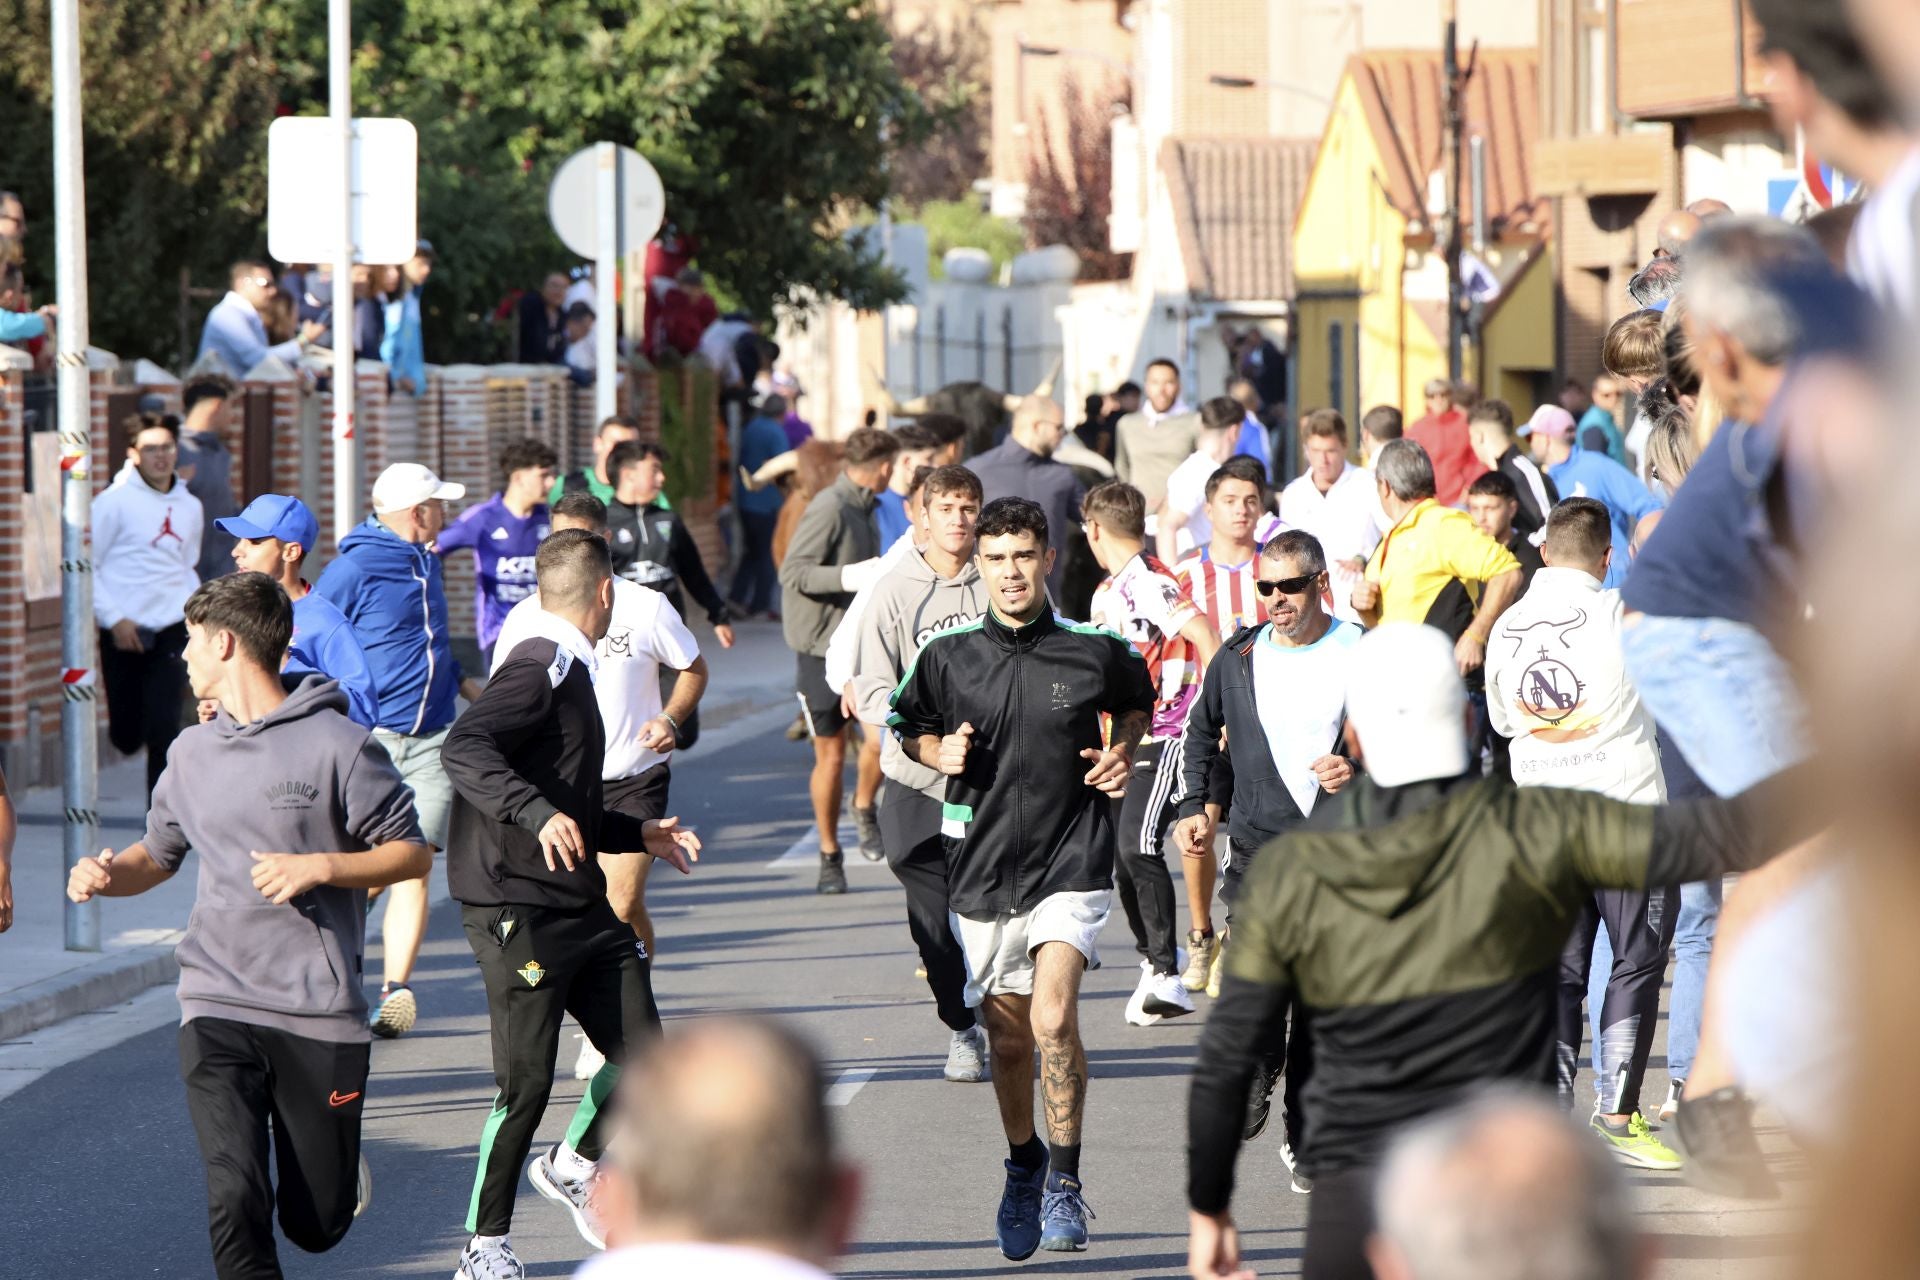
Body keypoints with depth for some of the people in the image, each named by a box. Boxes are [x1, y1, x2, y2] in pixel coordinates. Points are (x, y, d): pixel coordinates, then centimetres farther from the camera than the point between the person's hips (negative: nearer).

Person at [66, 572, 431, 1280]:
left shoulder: (335, 744, -5)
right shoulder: (194, 752, 11)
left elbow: (412, 852, -3)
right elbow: (159, 852, 24)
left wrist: (317, 866, -17)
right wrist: (107, 873, 2)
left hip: (320, 1011, -3)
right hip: (218, 1006, 3)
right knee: (236, 1201, -18)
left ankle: (336, 1167, 43)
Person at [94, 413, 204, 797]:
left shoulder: (190, 506, 12)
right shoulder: (115, 502, -5)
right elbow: (86, 566, -5)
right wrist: (114, 618, -12)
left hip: (173, 629, 3)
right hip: (124, 631, -3)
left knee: (164, 729, -6)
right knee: (126, 733, 2)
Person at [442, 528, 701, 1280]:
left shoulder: (568, 671, 19)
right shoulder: (541, 669, -13)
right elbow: (464, 750, -29)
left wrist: (638, 834, 30)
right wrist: (540, 815, -38)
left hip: (579, 907, 9)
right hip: (517, 912, -9)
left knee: (640, 1053, 4)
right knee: (526, 1080, -7)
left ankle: (574, 1167, 29)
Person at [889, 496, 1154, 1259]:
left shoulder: (1096, 652, -3)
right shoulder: (947, 657, -1)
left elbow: (1138, 702, 19)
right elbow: (908, 726, 15)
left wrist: (1122, 751, 0)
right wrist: (938, 753, -6)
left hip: (1071, 862, -2)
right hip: (982, 866, 3)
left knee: (1054, 1019, -21)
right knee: (1008, 1038, 12)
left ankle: (1064, 1182, -7)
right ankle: (1023, 1168, 37)